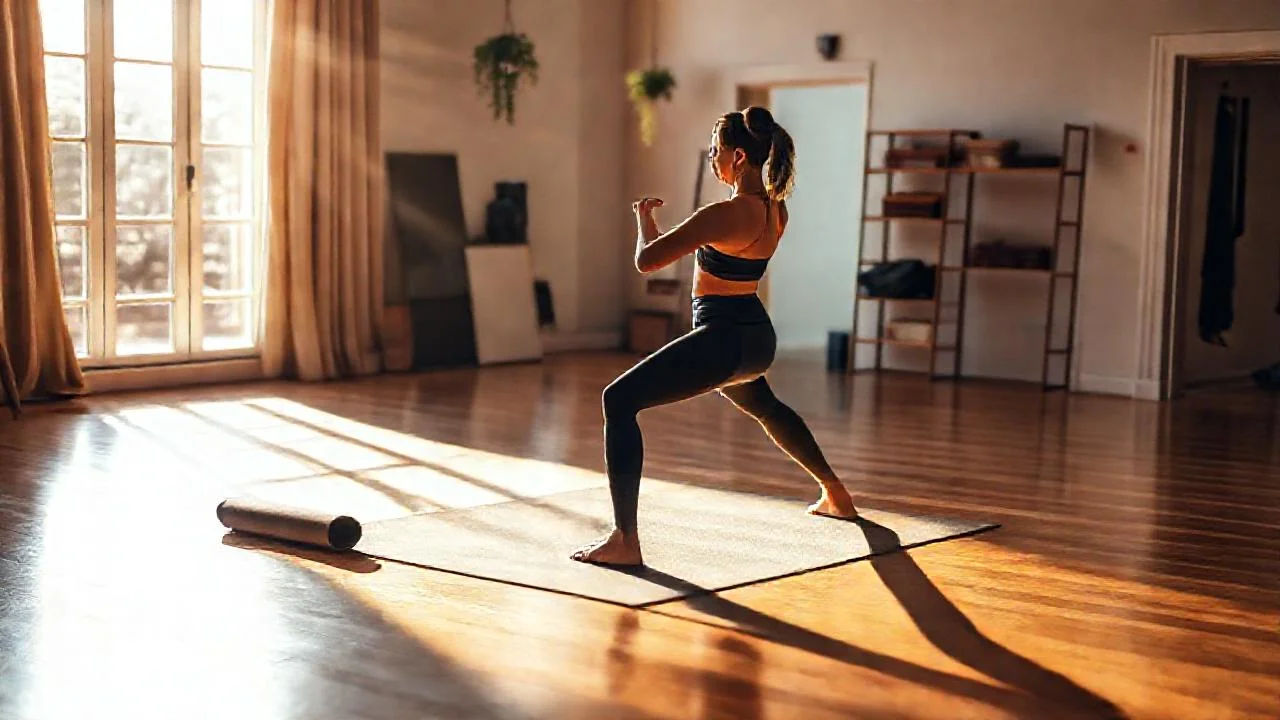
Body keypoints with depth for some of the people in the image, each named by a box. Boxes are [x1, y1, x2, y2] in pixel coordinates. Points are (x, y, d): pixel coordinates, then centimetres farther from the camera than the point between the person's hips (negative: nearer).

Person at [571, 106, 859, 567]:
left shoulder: (725, 214, -22)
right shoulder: (776, 209, 4)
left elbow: (646, 260, -21)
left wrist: (643, 217, -1)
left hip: (722, 339, -9)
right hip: (758, 336, 9)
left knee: (619, 400, -13)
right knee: (764, 408, 39)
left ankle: (624, 541, -21)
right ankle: (835, 495, 53)